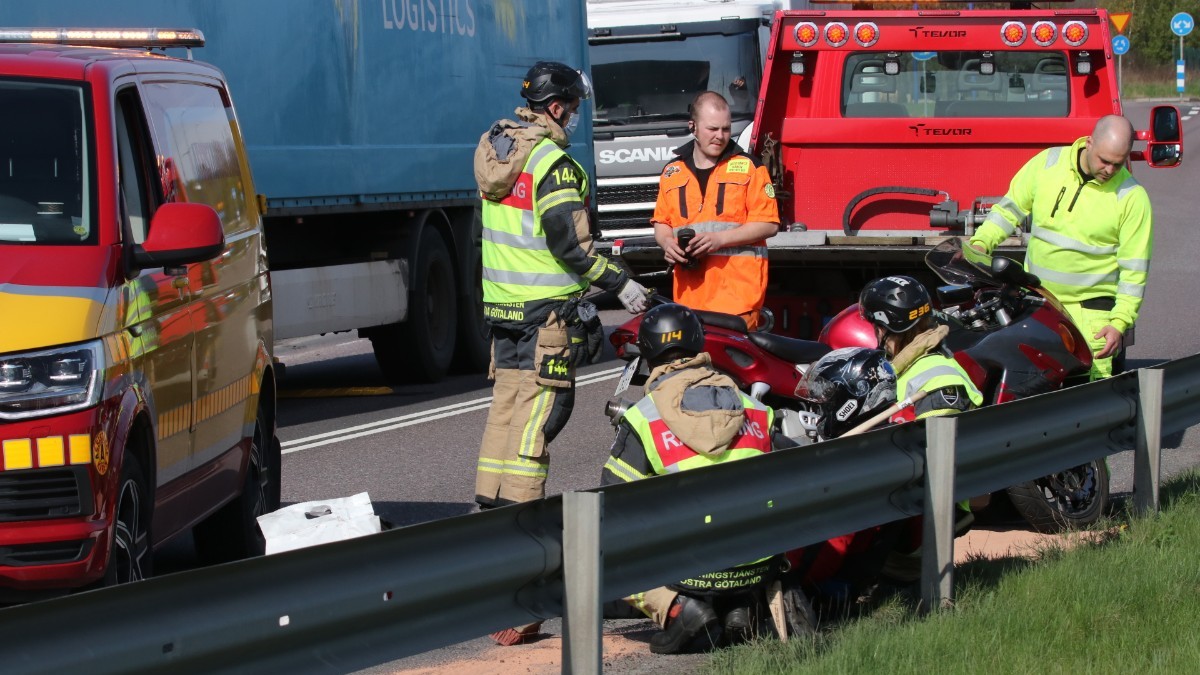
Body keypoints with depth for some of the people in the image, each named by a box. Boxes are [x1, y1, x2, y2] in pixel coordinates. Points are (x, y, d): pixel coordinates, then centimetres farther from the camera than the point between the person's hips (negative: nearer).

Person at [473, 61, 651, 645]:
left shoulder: (497, 147, 12)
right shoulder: (552, 162, -15)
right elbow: (569, 244, -19)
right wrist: (619, 284, -10)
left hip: (502, 303, 9)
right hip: (544, 309, -9)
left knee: (506, 408, 15)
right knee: (537, 414, -10)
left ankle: (490, 510, 20)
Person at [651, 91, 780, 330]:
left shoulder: (749, 168, 5)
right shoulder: (672, 173, 18)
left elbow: (768, 224, 0)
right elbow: (661, 221, 24)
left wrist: (719, 239, -12)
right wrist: (667, 243, -1)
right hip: (690, 291, 4)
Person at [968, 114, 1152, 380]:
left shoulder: (1133, 197, -7)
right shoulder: (1047, 163, 0)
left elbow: (1134, 269, -6)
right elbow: (1010, 208, 13)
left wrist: (1119, 323, -13)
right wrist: (981, 243, -1)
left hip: (1090, 308, -3)